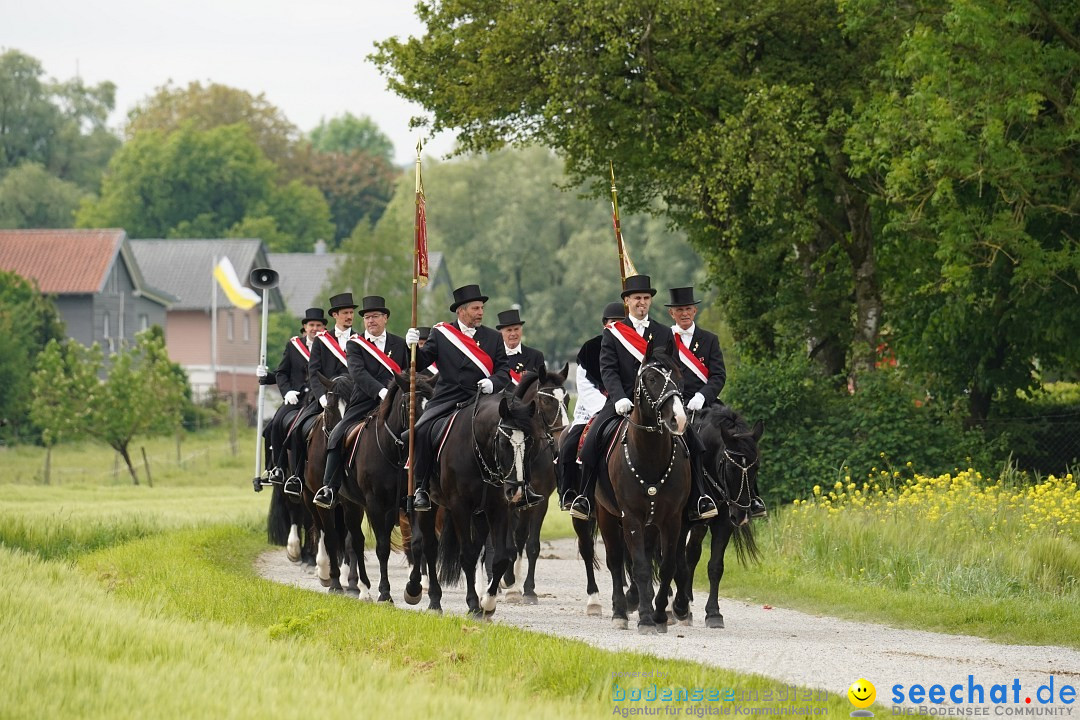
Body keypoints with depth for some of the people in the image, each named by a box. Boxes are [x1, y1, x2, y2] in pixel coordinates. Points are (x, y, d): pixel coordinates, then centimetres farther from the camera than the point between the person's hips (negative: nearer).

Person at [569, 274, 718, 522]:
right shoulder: (612, 333, 8)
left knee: (691, 440, -17)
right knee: (593, 439, -24)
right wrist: (619, 398, -18)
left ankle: (698, 500, -10)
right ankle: (585, 498, -12)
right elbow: (608, 369, -2)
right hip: (622, 401, -1)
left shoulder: (664, 334, 13)